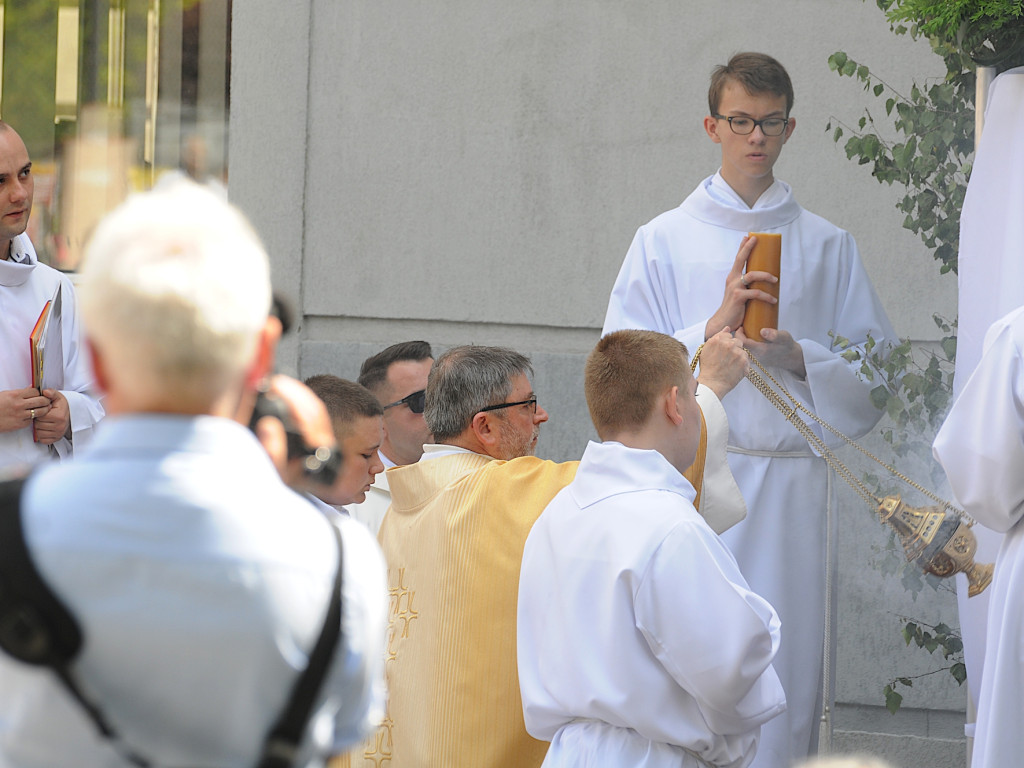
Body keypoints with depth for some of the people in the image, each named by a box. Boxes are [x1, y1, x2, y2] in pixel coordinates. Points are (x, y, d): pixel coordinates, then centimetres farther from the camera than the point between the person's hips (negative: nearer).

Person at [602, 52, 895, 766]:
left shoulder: (827, 246, 12)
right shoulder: (664, 240, 9)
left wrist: (799, 357, -9)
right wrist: (716, 326, -11)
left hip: (792, 480, 1)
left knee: (785, 664, -4)